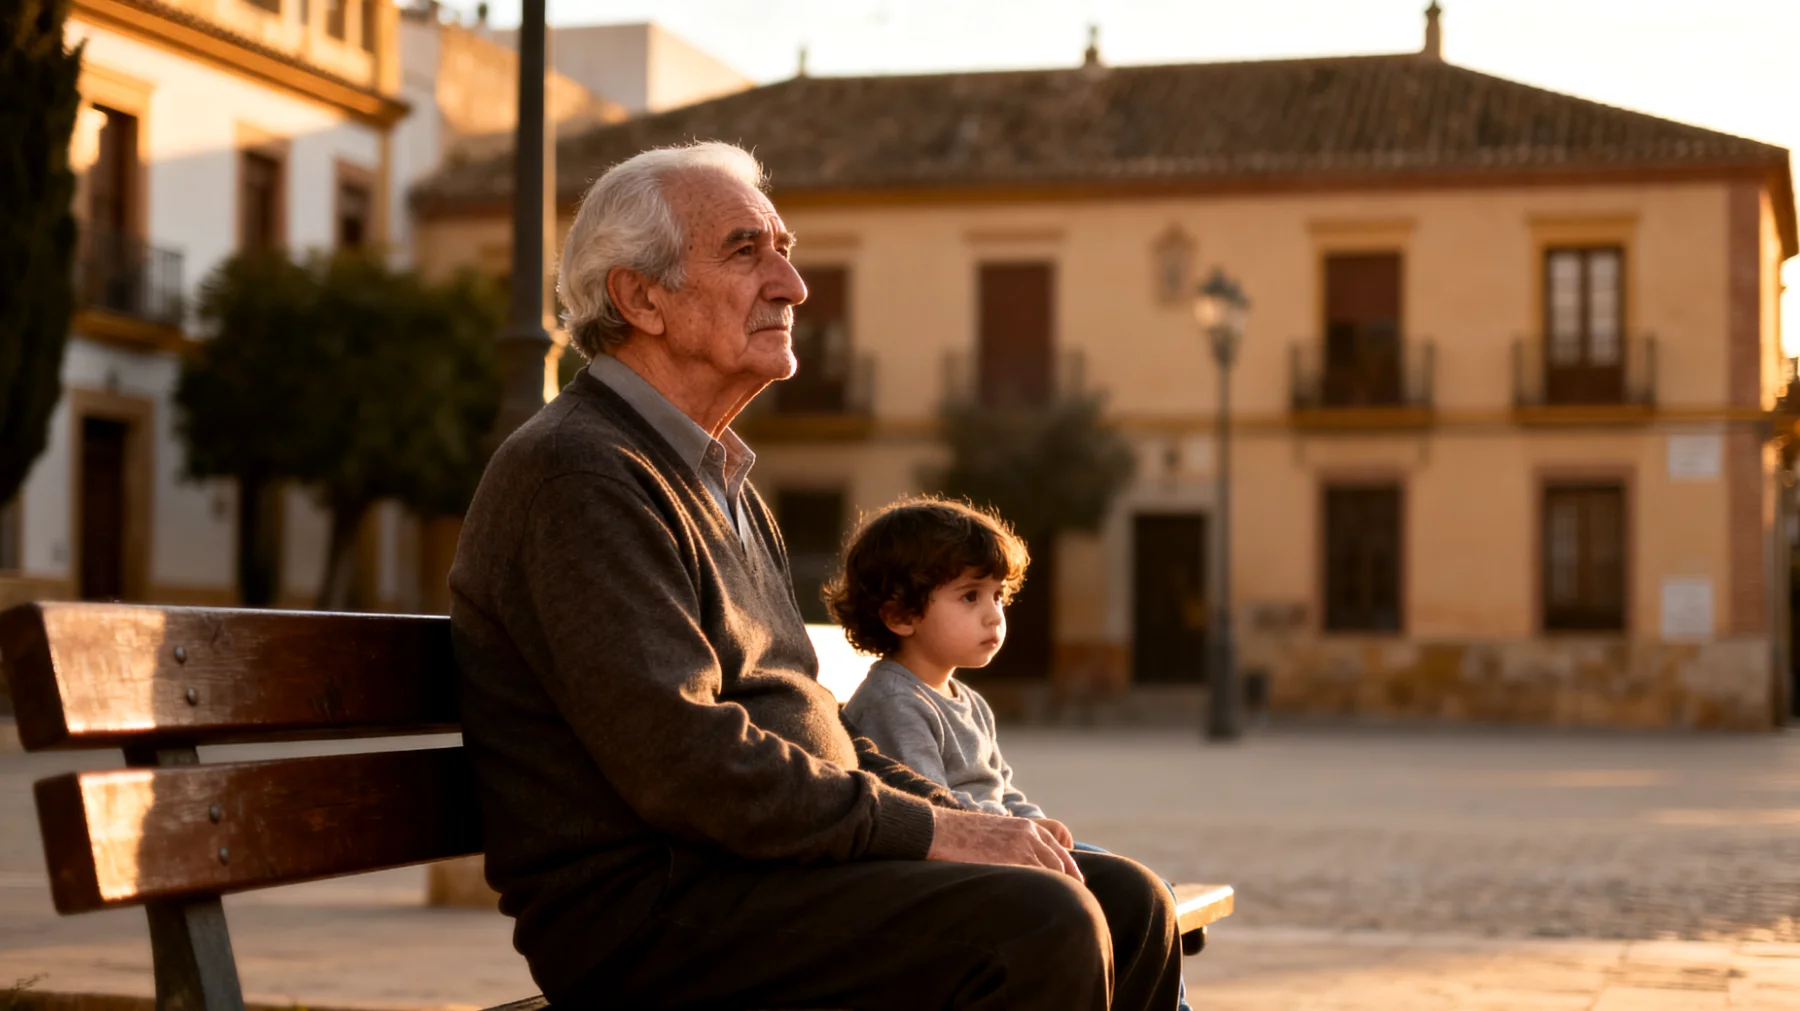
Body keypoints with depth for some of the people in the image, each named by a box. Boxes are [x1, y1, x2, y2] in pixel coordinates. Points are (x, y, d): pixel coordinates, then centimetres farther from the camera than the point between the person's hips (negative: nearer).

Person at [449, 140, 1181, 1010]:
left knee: (1127, 906, 1)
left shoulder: (722, 482, 22)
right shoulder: (577, 474, -12)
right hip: (649, 909, -10)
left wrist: (954, 812, 6)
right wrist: (928, 830, -17)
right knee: (1041, 930, -25)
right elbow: (683, 760, -22)